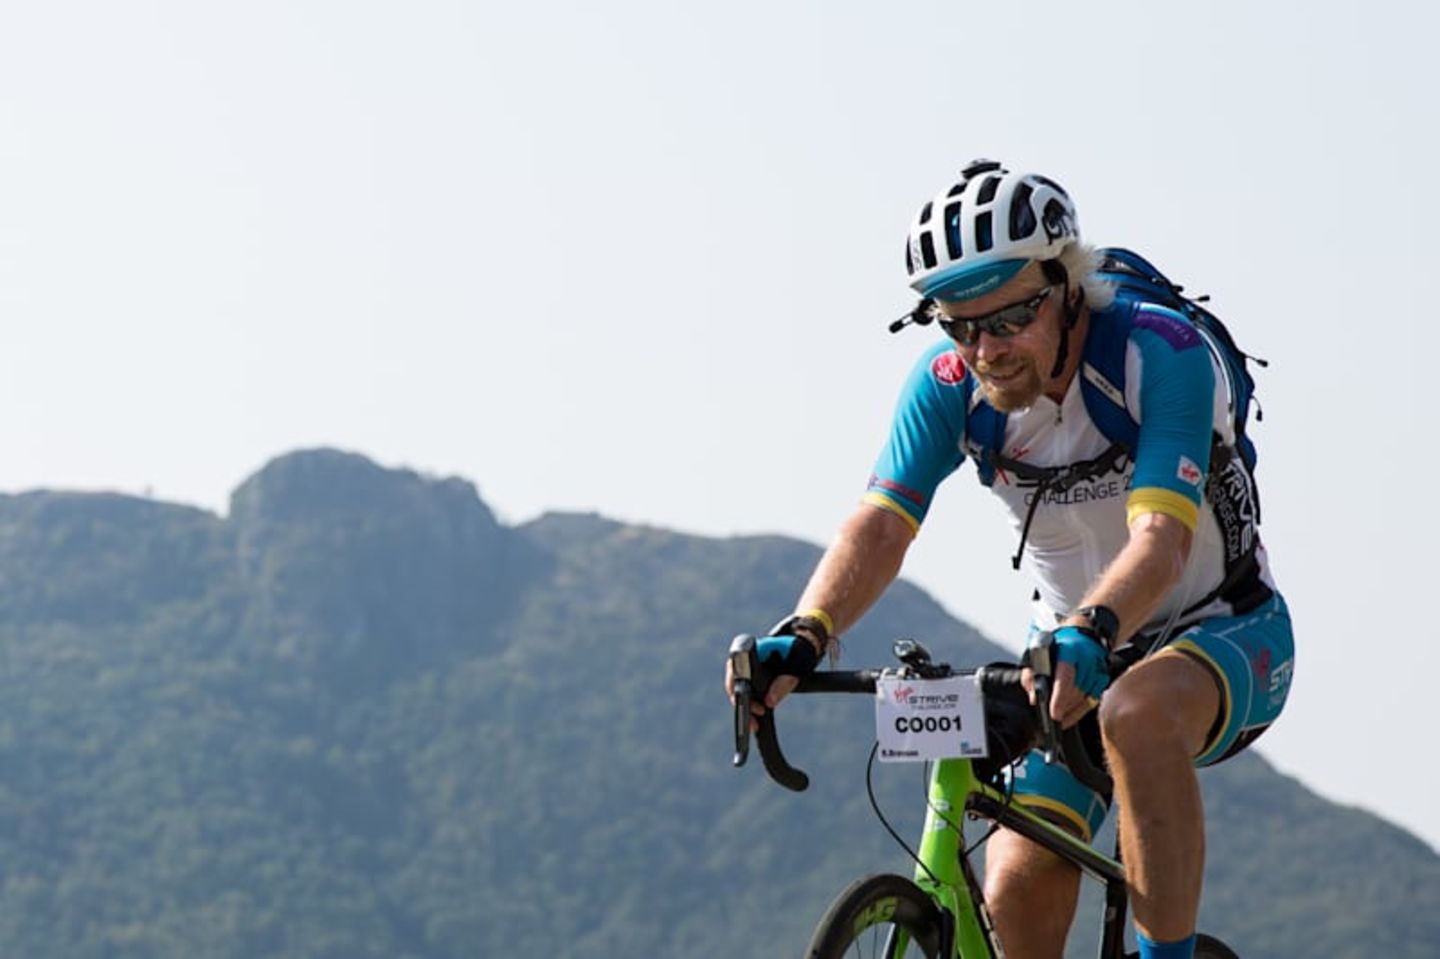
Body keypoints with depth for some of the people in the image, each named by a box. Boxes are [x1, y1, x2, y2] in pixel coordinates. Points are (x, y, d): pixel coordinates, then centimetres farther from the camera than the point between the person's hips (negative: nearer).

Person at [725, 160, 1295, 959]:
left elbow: (1162, 539, -39)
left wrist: (1092, 633, -58)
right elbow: (881, 524, -24)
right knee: (1019, 891, -14)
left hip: (1224, 633, -5)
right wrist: (804, 637, -43)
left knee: (1139, 711, -38)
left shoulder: (1161, 355, -27)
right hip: (1076, 653, 5)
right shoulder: (949, 383, -13)